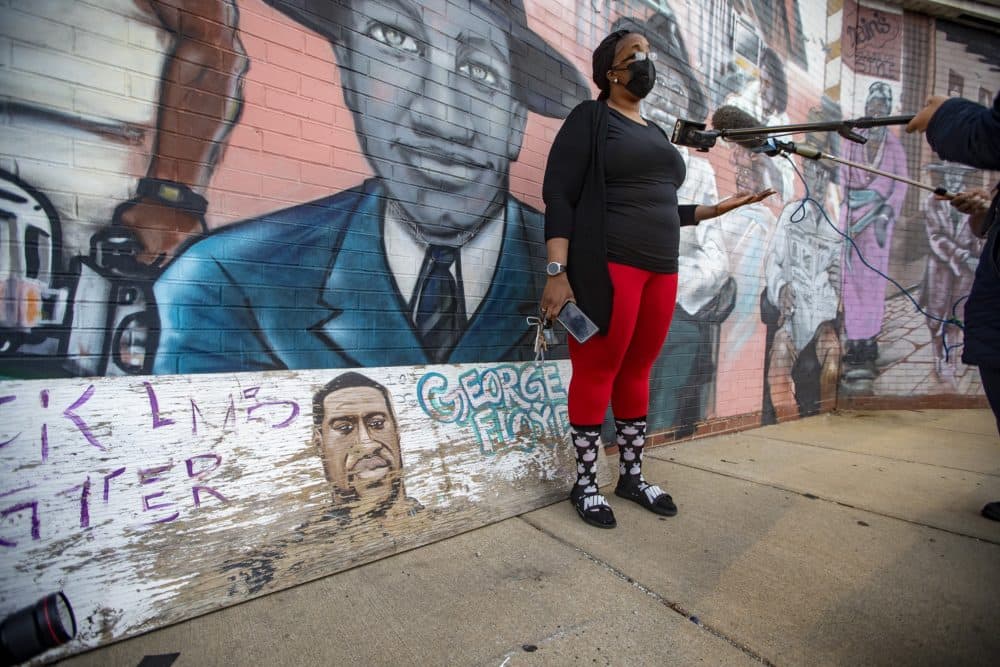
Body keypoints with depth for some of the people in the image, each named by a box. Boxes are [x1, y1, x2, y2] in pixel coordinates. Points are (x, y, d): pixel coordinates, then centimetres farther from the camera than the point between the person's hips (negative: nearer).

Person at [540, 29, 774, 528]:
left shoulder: (656, 133, 24)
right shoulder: (590, 118, 2)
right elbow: (558, 196, -9)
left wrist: (715, 209, 24)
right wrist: (557, 271, -19)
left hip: (660, 270, 7)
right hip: (606, 267, -7)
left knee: (637, 373, 10)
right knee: (597, 373, -3)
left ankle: (632, 476, 24)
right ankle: (585, 484, 12)